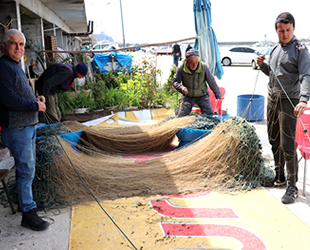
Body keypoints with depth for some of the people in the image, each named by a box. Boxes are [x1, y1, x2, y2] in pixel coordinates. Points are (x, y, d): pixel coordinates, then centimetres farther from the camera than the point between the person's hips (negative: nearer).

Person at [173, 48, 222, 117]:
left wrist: (218, 95, 9)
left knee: (210, 115, -13)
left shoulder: (204, 67, -14)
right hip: (187, 96, 0)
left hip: (202, 95, 0)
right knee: (182, 115, -12)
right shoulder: (181, 69, -14)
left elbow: (212, 82, -2)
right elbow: (175, 82, -2)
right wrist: (181, 88, -24)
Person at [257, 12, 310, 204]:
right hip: (272, 100, 7)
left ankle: (292, 187, 1)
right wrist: (262, 64, 4)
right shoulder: (276, 49, 14)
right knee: (274, 141, 16)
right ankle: (279, 176, 33)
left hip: (288, 102, -7)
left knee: (287, 146, -8)